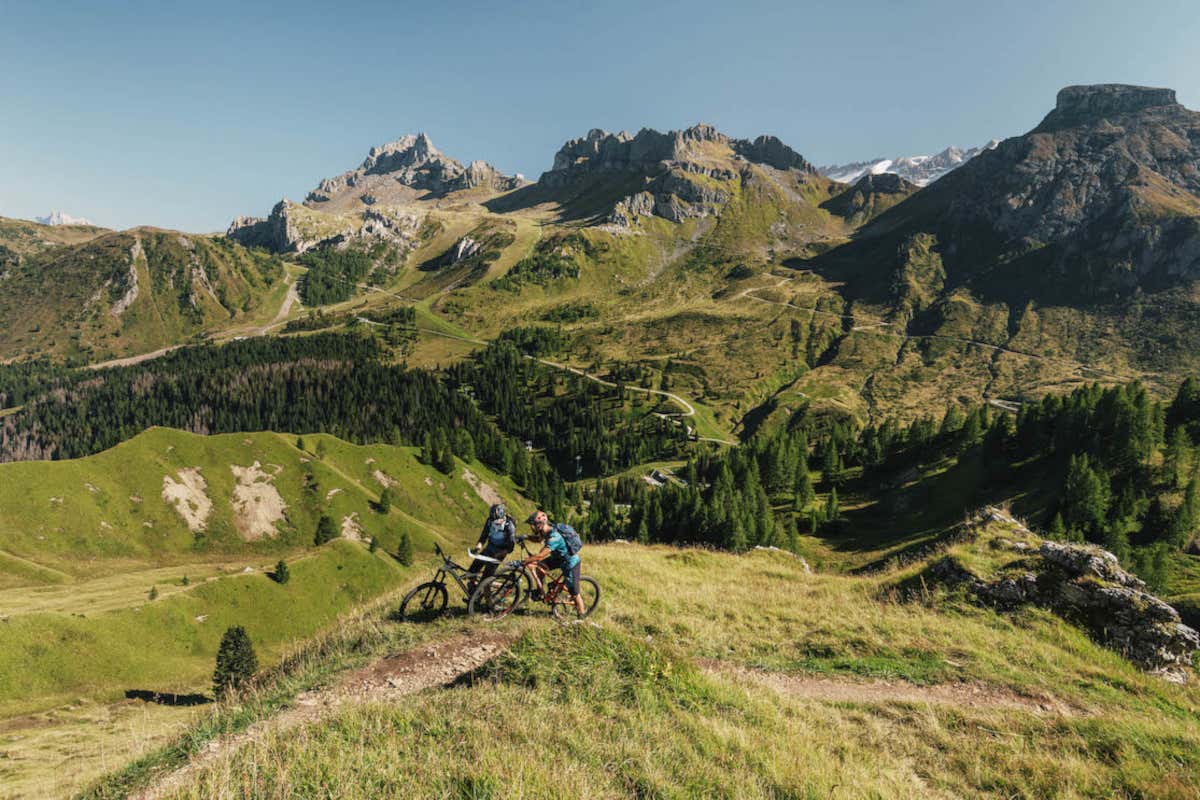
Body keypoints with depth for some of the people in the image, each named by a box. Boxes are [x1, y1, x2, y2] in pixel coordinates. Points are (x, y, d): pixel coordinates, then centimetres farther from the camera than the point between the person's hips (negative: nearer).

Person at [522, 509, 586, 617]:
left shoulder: (554, 537, -35)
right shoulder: (548, 529, -9)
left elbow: (540, 556, -39)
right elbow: (539, 538, 12)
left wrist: (522, 562, -33)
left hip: (570, 563, -8)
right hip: (560, 557, 8)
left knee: (574, 592, 2)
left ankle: (582, 614, 21)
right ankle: (539, 591, 16)